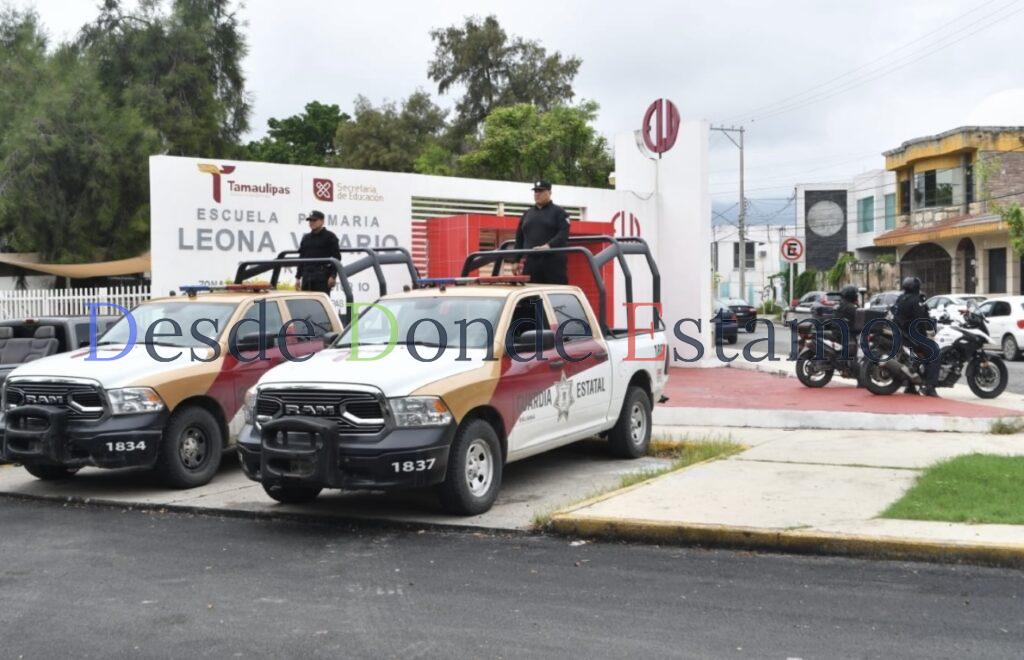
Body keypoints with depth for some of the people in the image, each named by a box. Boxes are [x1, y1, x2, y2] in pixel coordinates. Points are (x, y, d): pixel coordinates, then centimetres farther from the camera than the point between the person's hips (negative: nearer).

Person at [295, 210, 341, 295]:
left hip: (322, 277, -6)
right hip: (307, 277, 6)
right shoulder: (306, 238, 20)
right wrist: (298, 277, 16)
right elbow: (301, 258, 23)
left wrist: (332, 276, -14)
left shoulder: (329, 236, 1)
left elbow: (336, 258, -5)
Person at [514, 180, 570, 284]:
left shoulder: (558, 212, 5)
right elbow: (519, 239, 21)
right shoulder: (527, 214, 21)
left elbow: (563, 234, -9)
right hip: (531, 263, 5)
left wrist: (548, 246, -25)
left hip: (553, 262, -5)